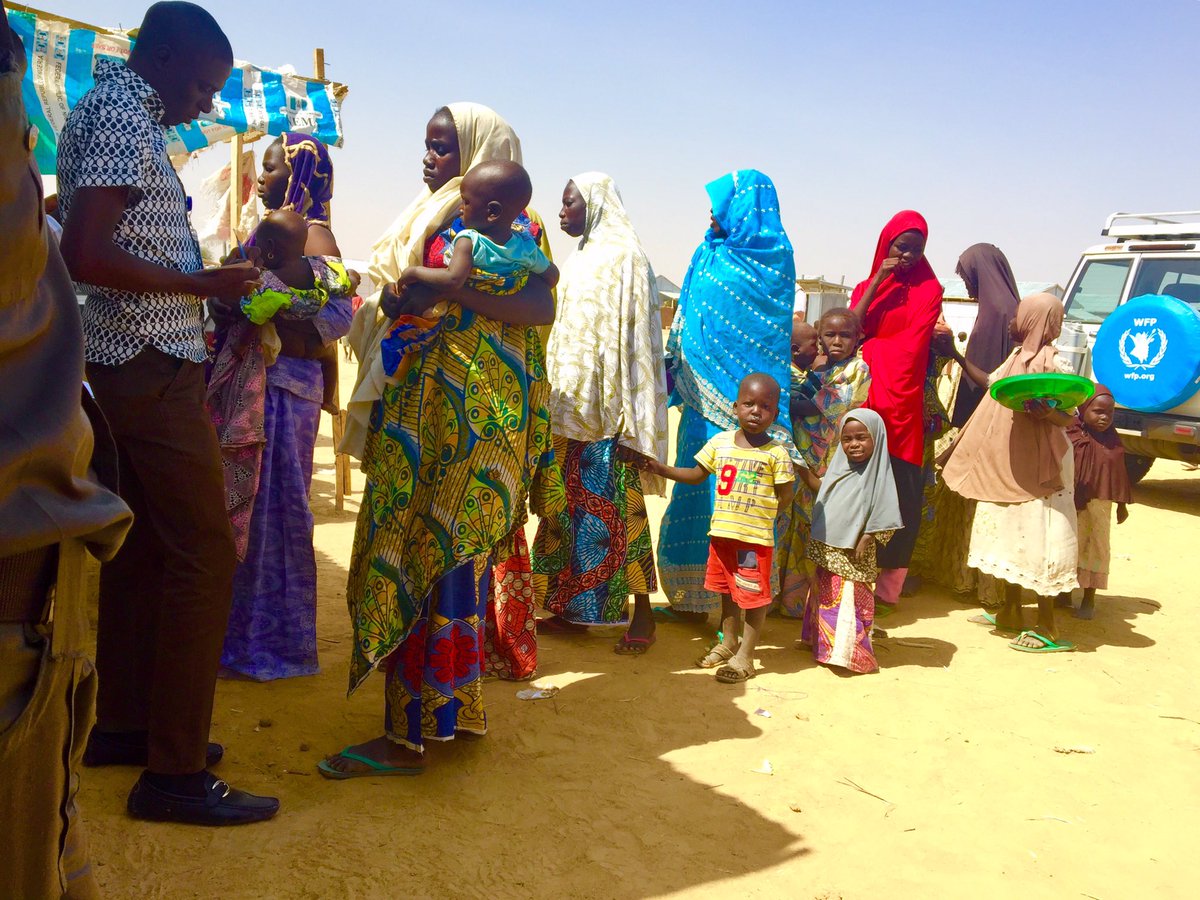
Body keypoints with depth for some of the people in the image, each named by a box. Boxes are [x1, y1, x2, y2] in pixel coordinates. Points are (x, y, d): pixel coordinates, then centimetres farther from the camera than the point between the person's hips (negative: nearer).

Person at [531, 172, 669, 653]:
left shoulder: (623, 257, -8)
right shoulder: (581, 260, 18)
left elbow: (632, 336, -14)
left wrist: (624, 410, -20)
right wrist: (557, 393, 14)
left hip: (608, 406, -8)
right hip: (573, 402, 9)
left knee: (615, 505, -6)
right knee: (569, 502, 9)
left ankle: (642, 612, 2)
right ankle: (571, 608, 17)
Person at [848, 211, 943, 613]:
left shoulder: (928, 290, 10)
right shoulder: (866, 287, 20)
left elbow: (913, 343, -1)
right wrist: (878, 280, -2)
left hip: (902, 398, -2)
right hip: (863, 394, 2)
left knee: (900, 492, -5)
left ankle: (886, 586, 2)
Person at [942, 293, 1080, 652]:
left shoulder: (1052, 363, -14)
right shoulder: (1018, 357, 11)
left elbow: (1070, 417, -16)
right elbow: (989, 382, 26)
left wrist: (1047, 412, -37)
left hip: (1037, 467, -9)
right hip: (1008, 467, 9)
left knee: (1036, 541, -5)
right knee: (1010, 536, 15)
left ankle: (1047, 628, 2)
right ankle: (1011, 613, 28)